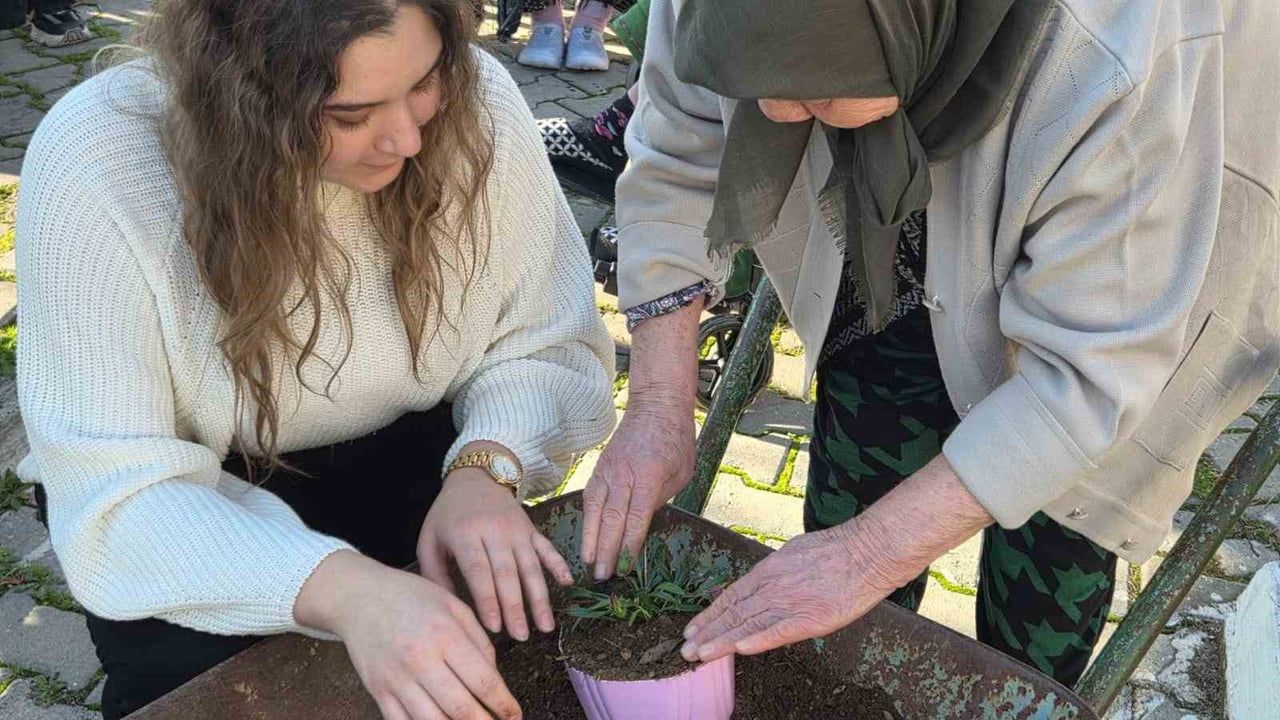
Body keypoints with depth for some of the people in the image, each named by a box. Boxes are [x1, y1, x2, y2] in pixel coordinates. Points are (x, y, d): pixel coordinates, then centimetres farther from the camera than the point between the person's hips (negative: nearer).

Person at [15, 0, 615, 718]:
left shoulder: (476, 100, -20)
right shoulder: (94, 163, -27)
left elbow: (544, 341, -10)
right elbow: (113, 489, -29)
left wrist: (486, 468, -31)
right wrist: (340, 587, -47)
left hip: (413, 457, 2)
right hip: (195, 493, -1)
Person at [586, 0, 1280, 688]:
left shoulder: (1136, 67, -42)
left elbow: (1086, 370, -35)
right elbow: (675, 163, -17)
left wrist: (869, 555, -37)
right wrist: (658, 405, -24)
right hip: (891, 284, 4)